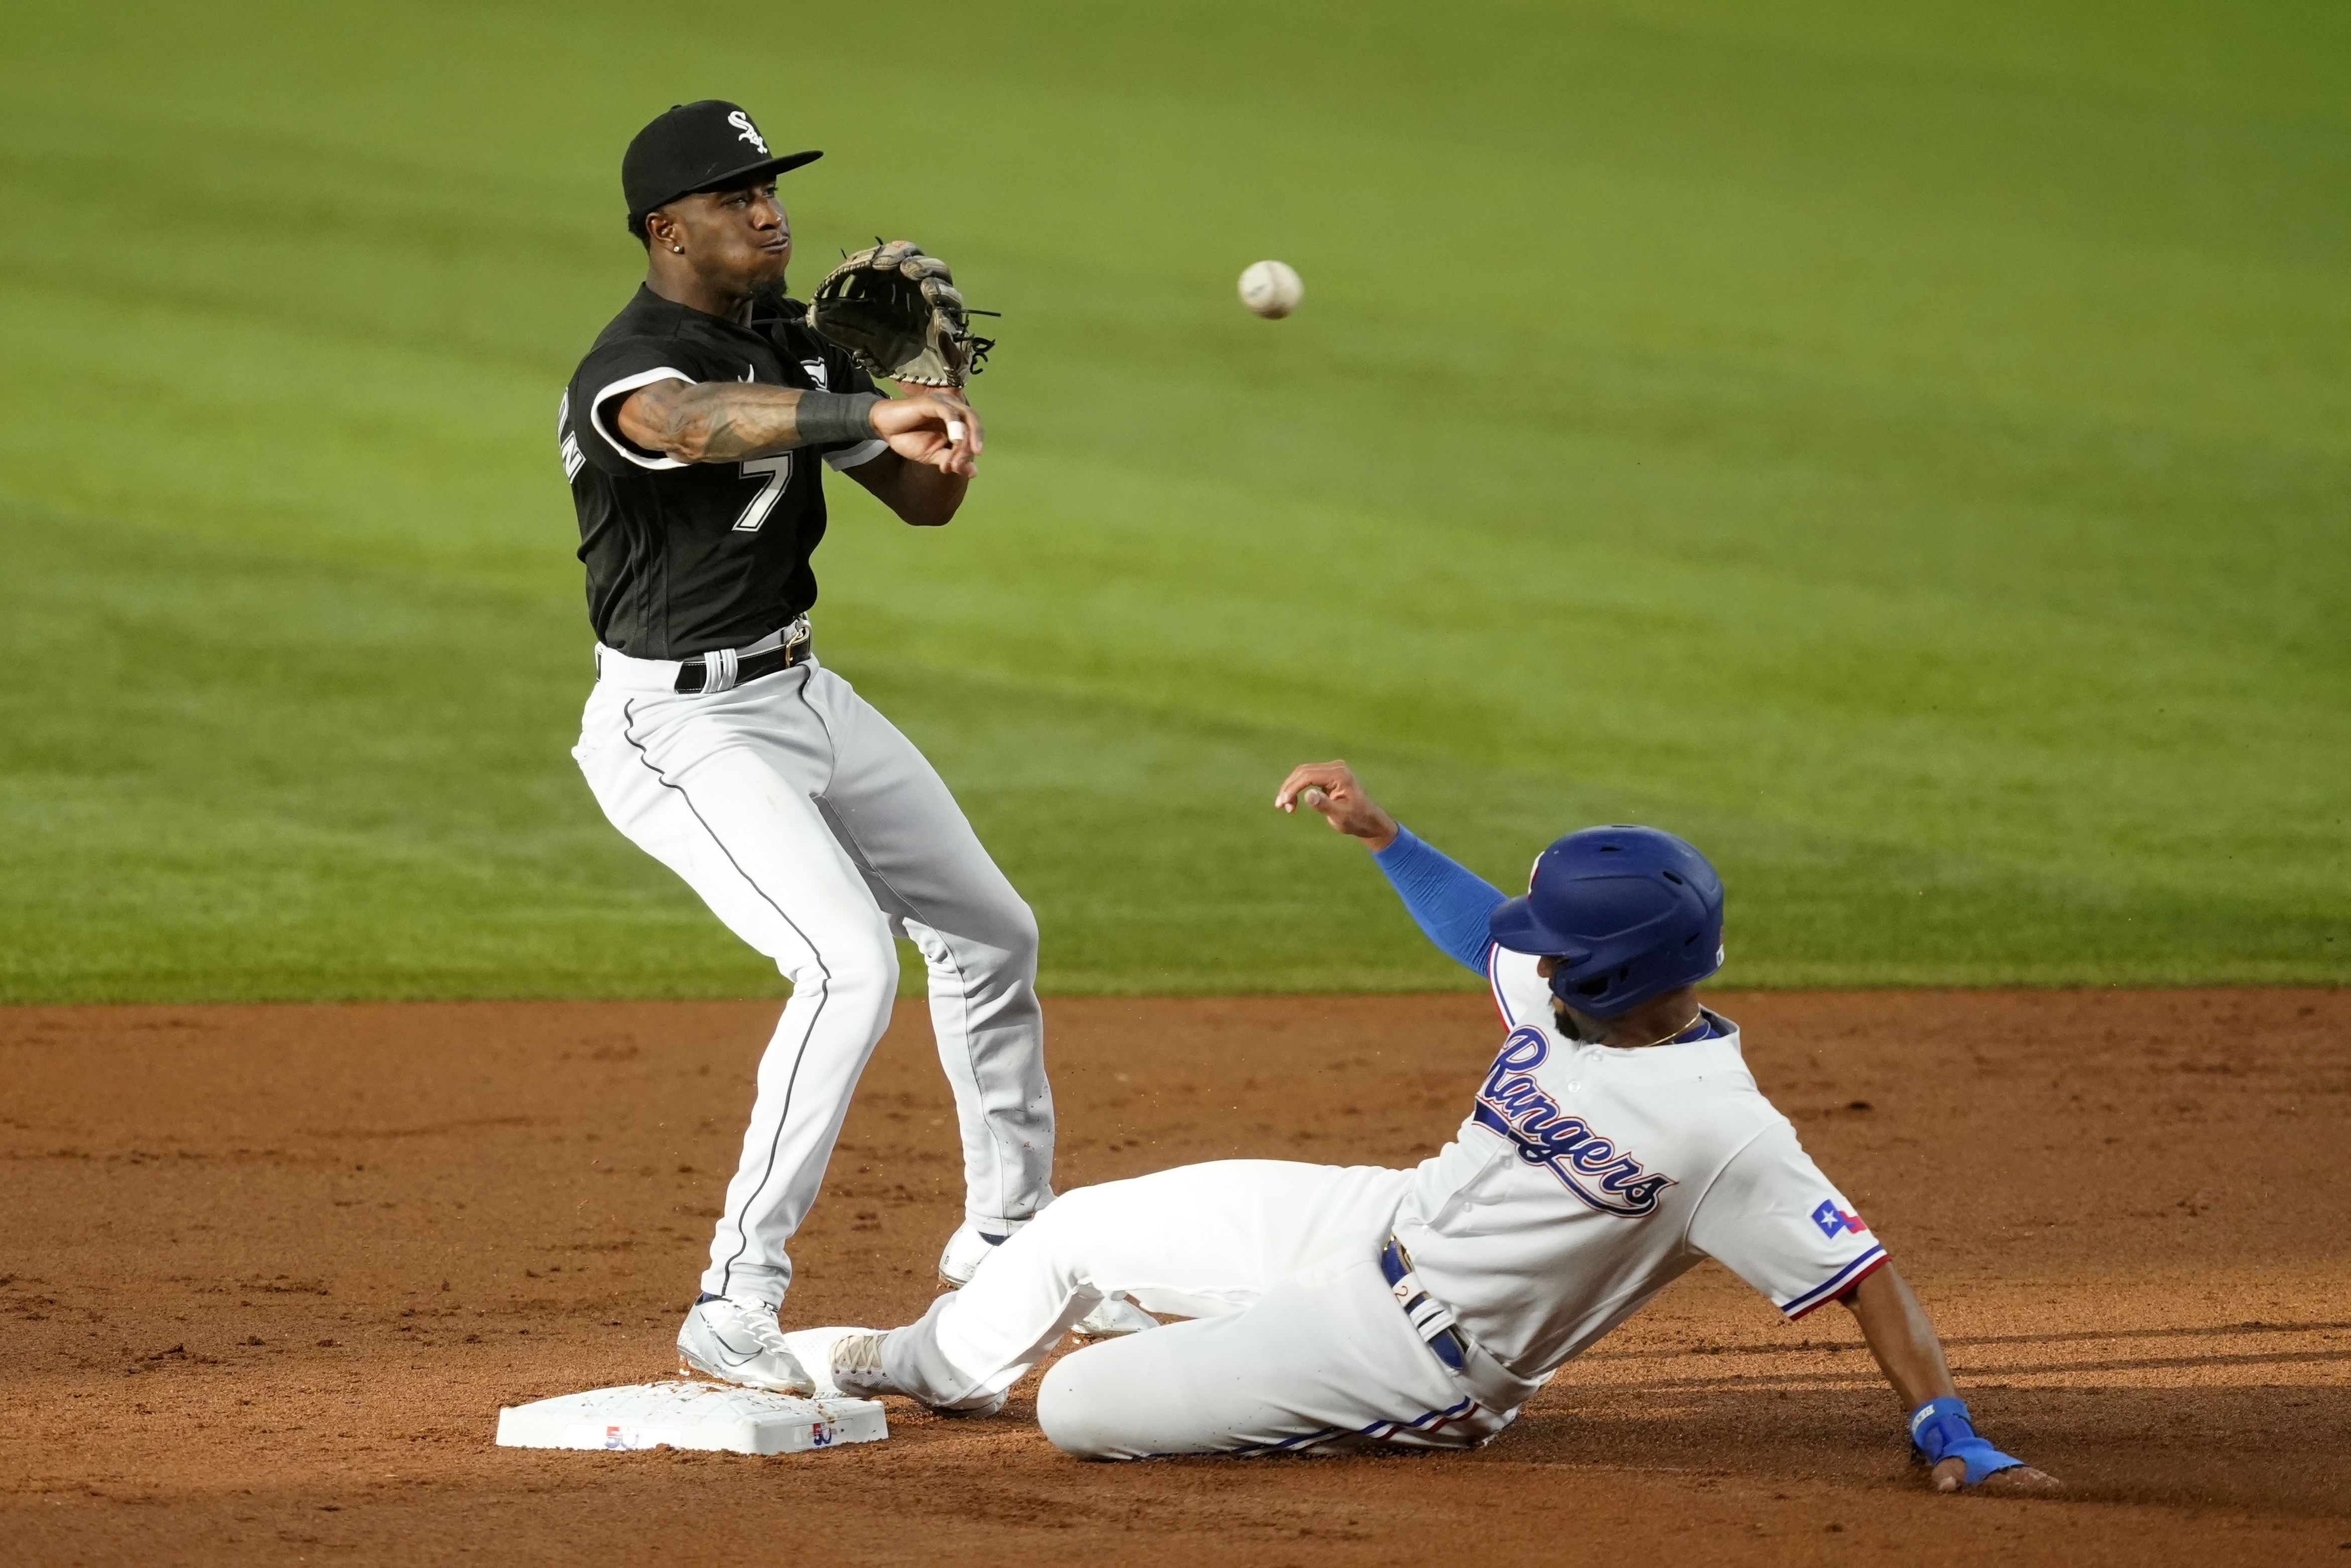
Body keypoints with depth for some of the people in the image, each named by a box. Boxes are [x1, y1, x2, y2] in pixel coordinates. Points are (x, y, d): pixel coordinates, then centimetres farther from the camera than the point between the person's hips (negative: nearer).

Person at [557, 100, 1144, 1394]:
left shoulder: (789, 346, 5)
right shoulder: (630, 370, -22)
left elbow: (927, 499, 8)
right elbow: (700, 422, -47)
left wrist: (932, 381, -13)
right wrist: (875, 410, -62)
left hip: (801, 696, 9)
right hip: (681, 728, -9)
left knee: (990, 935, 19)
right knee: (851, 964, -26)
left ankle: (1003, 1237, 39)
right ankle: (734, 1309, -24)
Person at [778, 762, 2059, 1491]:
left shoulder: (1722, 1133, -31)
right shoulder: (1572, 992, -7)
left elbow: (1863, 1275, -31)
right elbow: (1482, 931, 15)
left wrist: (1953, 1439, -38)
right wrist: (1377, 832, 7)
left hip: (1414, 1358, -7)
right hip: (1388, 1218, 7)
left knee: (1079, 1412, -11)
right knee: (1077, 1230, 18)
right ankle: (937, 1365, 49)